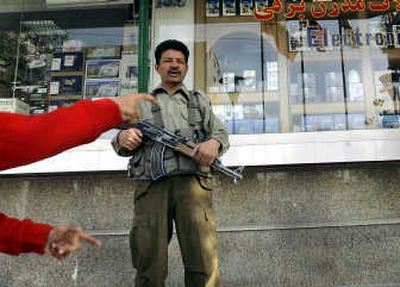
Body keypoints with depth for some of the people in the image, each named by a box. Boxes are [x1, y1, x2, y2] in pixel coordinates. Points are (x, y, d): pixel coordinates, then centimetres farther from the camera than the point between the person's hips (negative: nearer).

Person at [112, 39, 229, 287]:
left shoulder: (200, 101, 28)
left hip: (192, 182, 0)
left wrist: (214, 142, -6)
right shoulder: (142, 103, 27)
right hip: (151, 185, 1)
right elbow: (123, 146, 21)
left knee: (204, 266, -13)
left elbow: (221, 132, 19)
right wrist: (122, 139, -5)